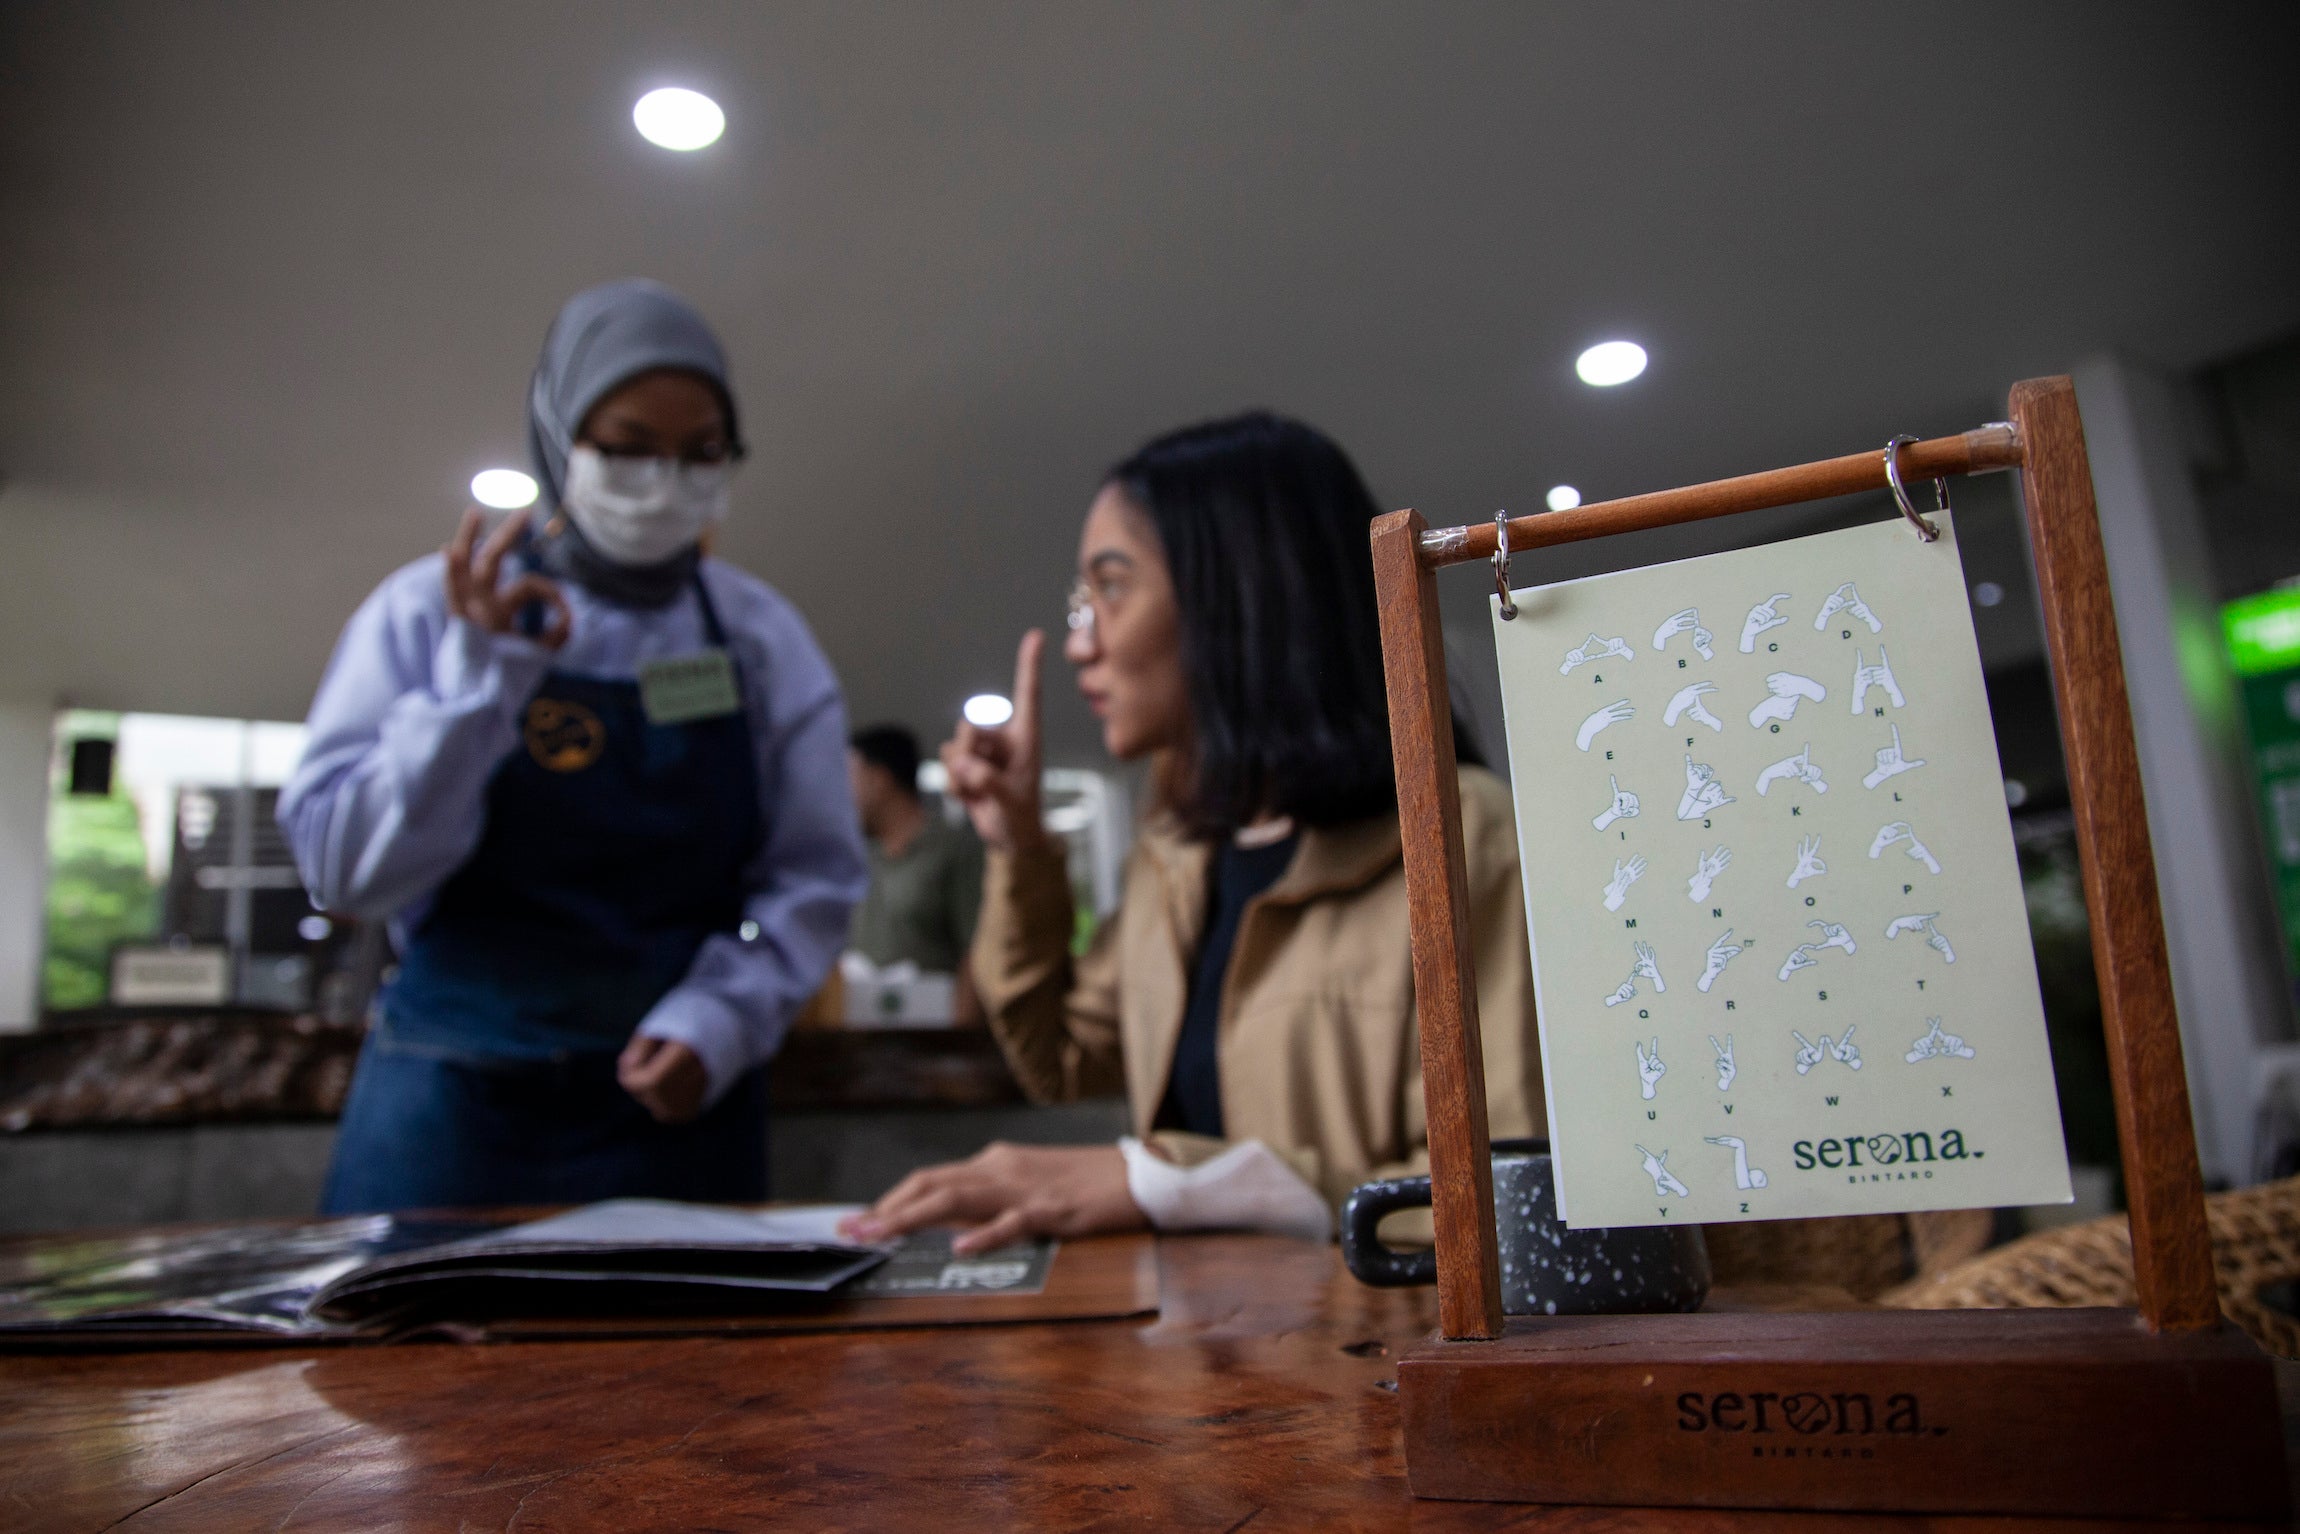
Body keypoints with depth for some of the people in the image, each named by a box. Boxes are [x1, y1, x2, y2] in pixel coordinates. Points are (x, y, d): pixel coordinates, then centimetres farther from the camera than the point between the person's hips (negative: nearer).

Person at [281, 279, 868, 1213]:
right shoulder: (428, 610, -2)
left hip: (679, 1104, 1)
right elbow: (342, 870, -7)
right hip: (454, 1105, -1)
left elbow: (813, 872, -1)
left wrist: (720, 1018, -16)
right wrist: (481, 678, -17)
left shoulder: (762, 636, 1)